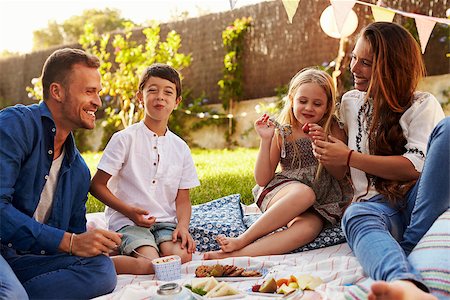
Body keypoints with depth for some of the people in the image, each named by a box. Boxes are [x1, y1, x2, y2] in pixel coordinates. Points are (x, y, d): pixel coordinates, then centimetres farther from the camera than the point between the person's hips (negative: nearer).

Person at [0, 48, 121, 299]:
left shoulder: (79, 169, 18)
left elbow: (76, 233, 24)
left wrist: (94, 244, -1)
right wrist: (69, 241, -18)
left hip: (25, 260, 8)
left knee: (102, 269, -23)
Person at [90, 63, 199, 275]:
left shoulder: (180, 148, 10)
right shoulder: (125, 139, -2)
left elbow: (183, 199, 11)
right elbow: (97, 185, -2)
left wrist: (183, 226, -10)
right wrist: (128, 210, -15)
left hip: (165, 222, 4)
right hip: (127, 222, -4)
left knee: (182, 256, -26)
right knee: (151, 264, -29)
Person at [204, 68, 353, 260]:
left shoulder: (333, 130, 6)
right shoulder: (281, 134, 2)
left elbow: (340, 174, 0)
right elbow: (262, 180, -1)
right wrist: (266, 140, -13)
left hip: (322, 202, 1)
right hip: (283, 191, 0)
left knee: (308, 228, -36)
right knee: (304, 193, -38)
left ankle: (233, 254, -42)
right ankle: (242, 240, -33)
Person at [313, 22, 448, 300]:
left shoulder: (422, 105, 6)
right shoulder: (350, 102, 20)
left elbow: (416, 167, -10)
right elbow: (342, 172, 28)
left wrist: (349, 157, -11)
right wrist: (325, 148, 6)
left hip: (419, 202, -1)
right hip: (377, 203, 2)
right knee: (356, 218, -37)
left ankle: (409, 246, -32)